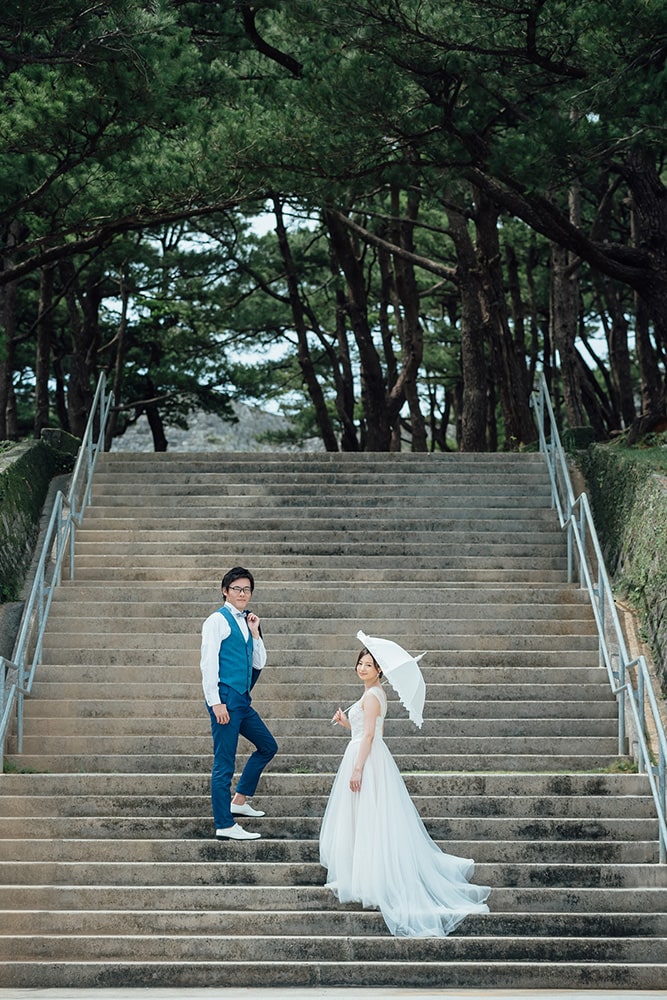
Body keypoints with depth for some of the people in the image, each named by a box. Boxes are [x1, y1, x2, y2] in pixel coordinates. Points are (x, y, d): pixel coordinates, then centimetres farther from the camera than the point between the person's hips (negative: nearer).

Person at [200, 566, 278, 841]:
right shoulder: (218, 620, -7)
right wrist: (216, 702, -19)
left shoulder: (245, 622, 17)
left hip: (242, 700, 9)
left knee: (268, 746, 18)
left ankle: (239, 800, 25)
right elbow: (208, 663, -13)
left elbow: (259, 664, 19)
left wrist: (255, 633, 7)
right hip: (225, 698, -9)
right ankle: (225, 826, -2)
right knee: (224, 763, -6)